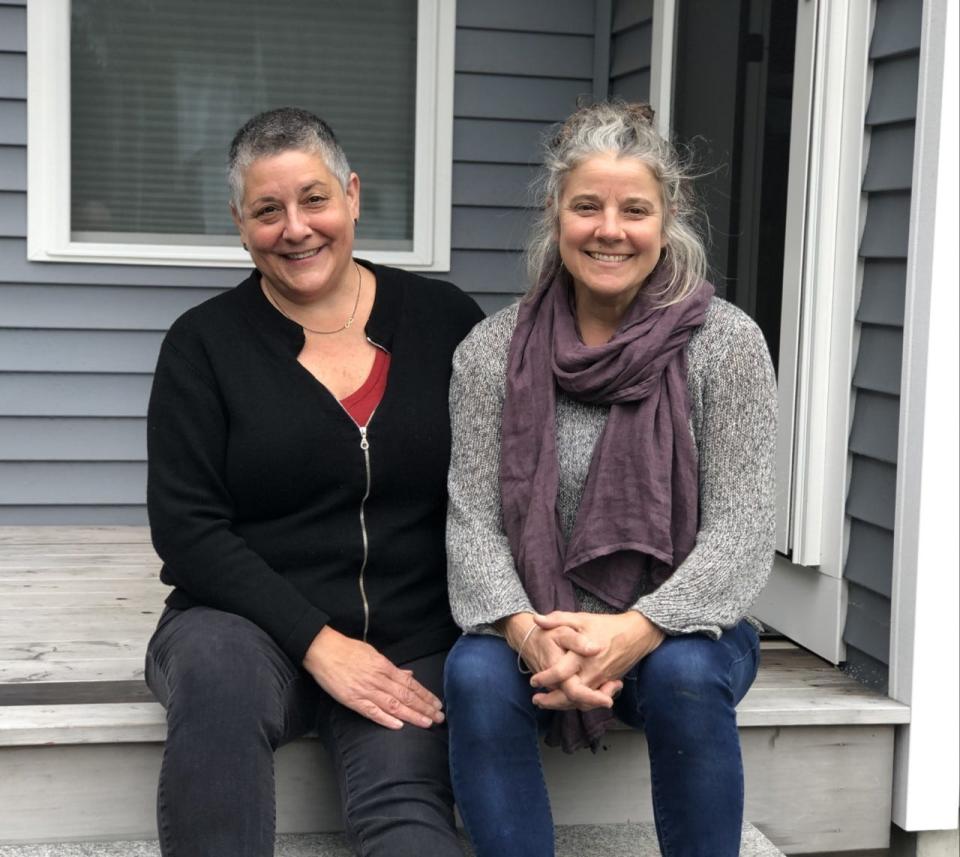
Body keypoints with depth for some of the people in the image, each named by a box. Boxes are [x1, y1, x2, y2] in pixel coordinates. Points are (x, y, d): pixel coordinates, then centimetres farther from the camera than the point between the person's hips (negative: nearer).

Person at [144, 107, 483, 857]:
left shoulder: (445, 321, 5)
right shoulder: (204, 342, 1)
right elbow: (186, 527, -5)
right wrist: (316, 641, -15)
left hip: (411, 641, 0)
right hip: (249, 625, 0)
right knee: (219, 667, -34)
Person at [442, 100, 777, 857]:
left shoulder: (726, 342, -7)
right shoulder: (492, 351, -2)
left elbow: (740, 533, -11)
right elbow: (473, 521, -5)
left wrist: (636, 631, -28)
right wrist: (527, 632, -26)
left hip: (682, 629, -1)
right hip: (537, 631, 1)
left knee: (686, 678, -33)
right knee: (476, 675, -30)